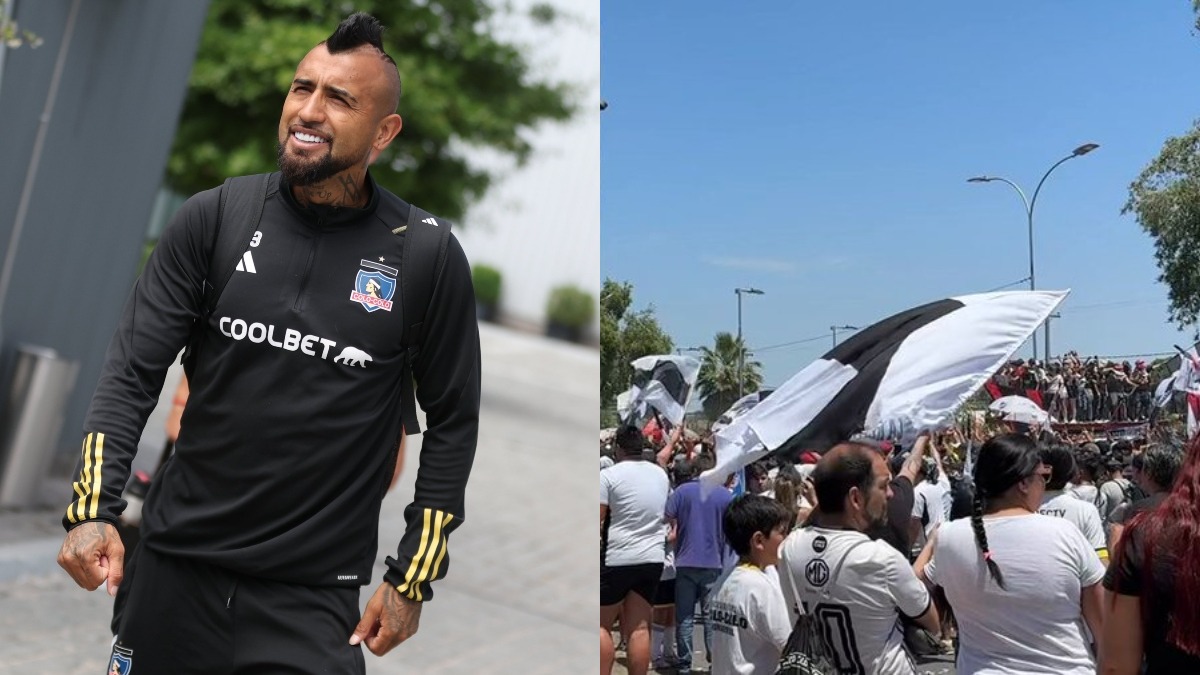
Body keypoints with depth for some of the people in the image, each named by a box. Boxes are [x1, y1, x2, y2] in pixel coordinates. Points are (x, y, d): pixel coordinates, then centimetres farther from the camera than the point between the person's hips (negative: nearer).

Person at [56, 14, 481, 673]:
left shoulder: (430, 258, -9)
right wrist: (92, 511, -15)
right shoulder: (213, 218, -5)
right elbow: (131, 372, -2)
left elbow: (452, 421, -1)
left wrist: (413, 579, -1)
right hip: (173, 569, 3)